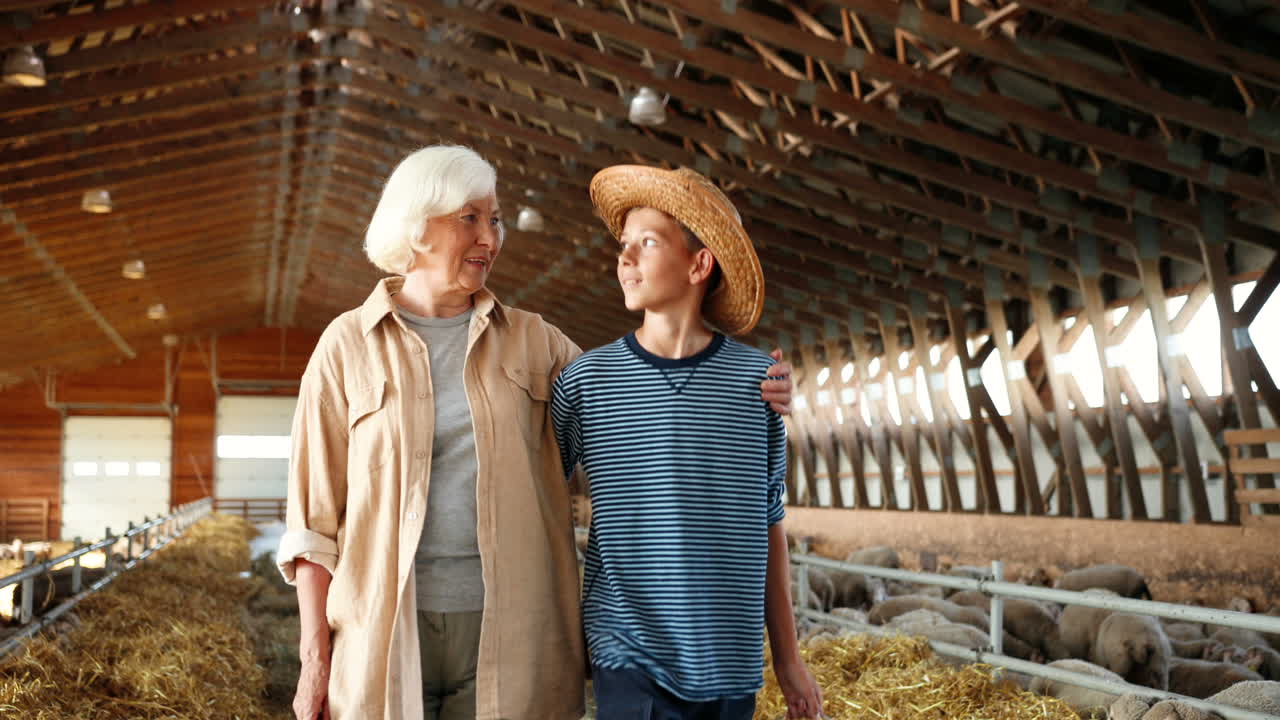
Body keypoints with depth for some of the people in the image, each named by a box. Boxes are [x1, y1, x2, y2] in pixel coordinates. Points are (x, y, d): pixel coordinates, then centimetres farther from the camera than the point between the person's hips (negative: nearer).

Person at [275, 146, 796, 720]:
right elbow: (314, 515, 2)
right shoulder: (347, 346, 1)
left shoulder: (529, 340, 5)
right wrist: (315, 657, -2)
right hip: (384, 629, -1)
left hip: (504, 628, 1)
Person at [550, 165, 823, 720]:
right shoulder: (584, 380, -3)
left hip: (731, 668, 2)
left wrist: (787, 657, 10)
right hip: (631, 660, -1)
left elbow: (766, 525, 7)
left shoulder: (756, 379, 0)